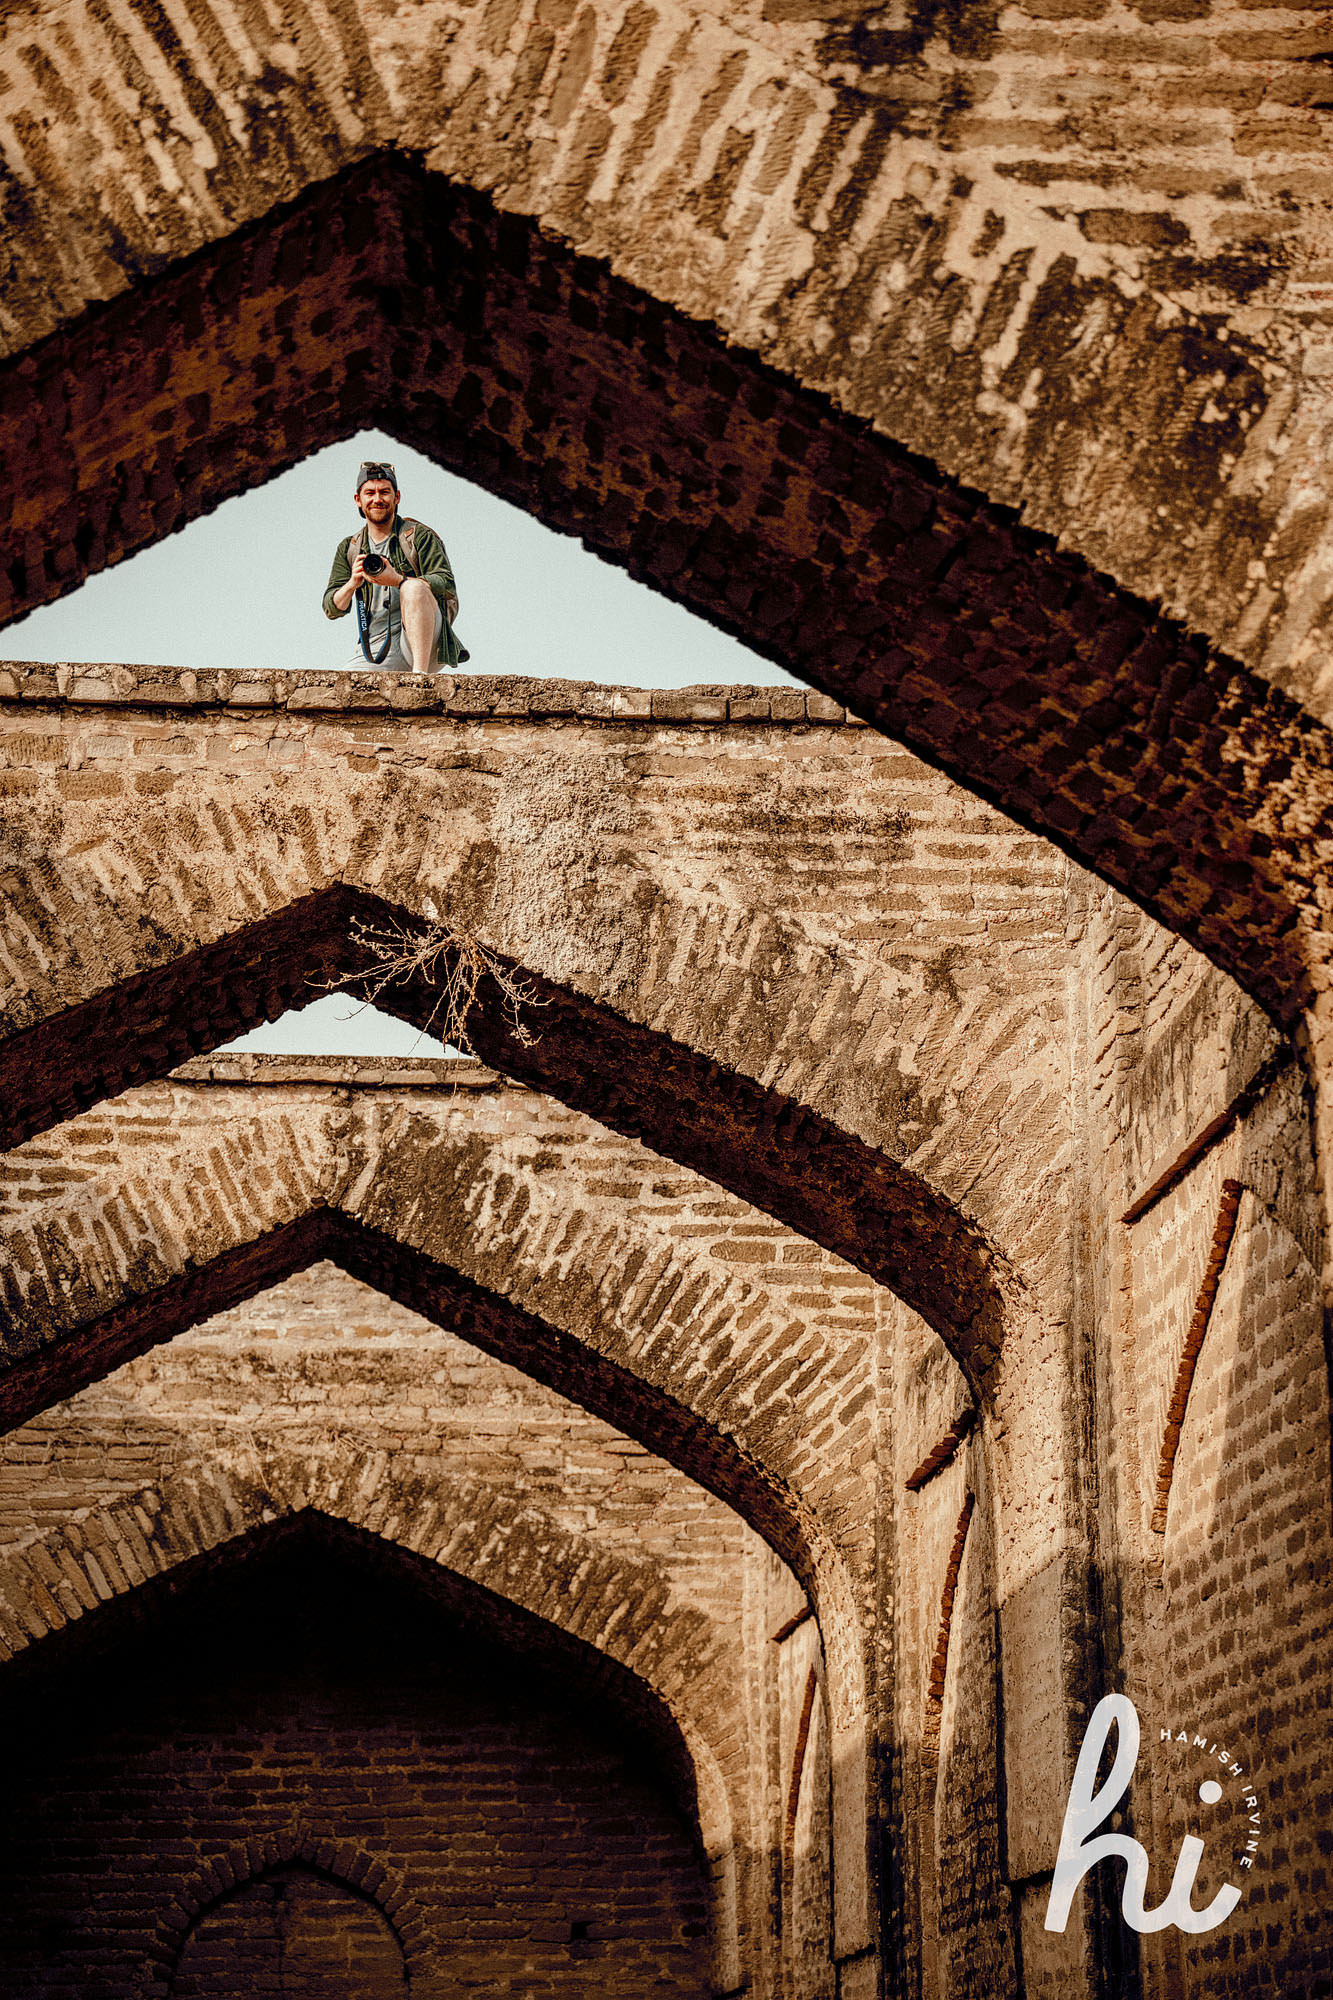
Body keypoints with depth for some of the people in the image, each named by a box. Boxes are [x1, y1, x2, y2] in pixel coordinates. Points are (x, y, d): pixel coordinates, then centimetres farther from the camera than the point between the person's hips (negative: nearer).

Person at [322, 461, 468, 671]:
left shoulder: (419, 535, 4)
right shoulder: (348, 549, 16)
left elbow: (447, 586, -9)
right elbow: (332, 609, 8)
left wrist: (397, 580, -25)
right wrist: (352, 584, -15)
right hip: (377, 654, 4)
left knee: (414, 587, -32)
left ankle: (420, 672, -39)